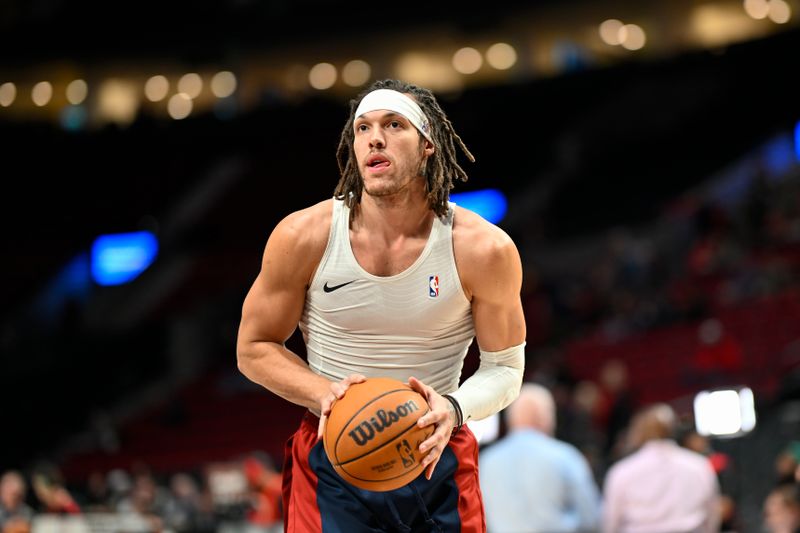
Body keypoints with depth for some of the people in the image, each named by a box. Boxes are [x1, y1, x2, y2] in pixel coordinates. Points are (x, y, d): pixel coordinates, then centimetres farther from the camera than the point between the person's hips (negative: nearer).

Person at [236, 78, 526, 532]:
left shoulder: (484, 250, -11)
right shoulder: (303, 237, -10)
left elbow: (505, 367, -1)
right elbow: (254, 349, 0)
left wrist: (455, 409, -22)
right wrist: (326, 394, -17)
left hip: (437, 458, 1)